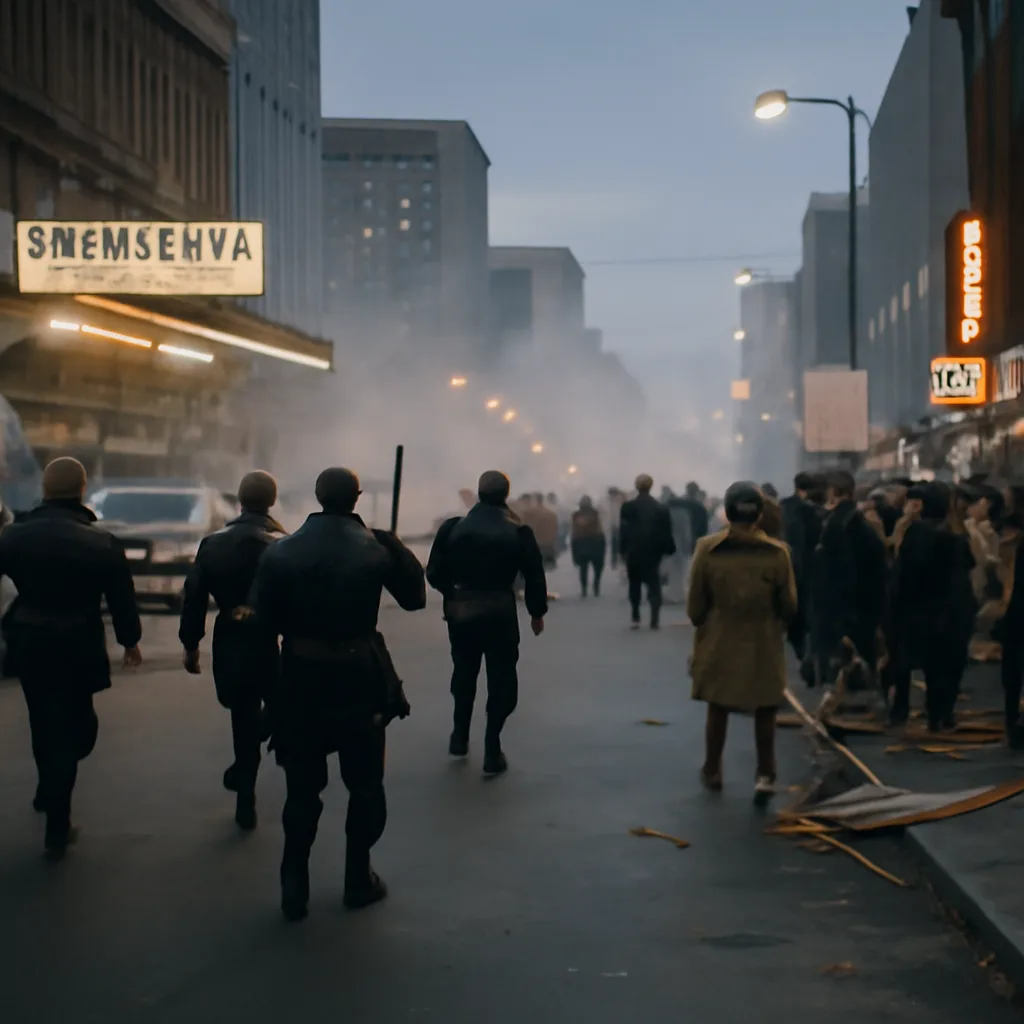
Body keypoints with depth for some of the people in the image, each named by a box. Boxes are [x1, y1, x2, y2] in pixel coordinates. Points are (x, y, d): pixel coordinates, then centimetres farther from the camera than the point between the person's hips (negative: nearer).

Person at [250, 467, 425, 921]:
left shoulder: (281, 551, -5)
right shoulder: (377, 548, -5)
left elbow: (263, 623, -6)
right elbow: (414, 598, 5)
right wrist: (397, 546, 9)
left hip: (301, 680, 1)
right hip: (360, 680, -1)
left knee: (302, 787, 10)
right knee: (364, 784, 14)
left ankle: (294, 886, 11)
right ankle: (359, 880, 20)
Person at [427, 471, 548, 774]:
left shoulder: (453, 528, -5)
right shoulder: (518, 532, -8)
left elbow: (435, 573, -5)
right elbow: (534, 577, -7)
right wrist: (537, 612, 8)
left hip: (460, 611, 2)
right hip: (499, 613, -2)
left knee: (464, 674, 22)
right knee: (501, 680, 7)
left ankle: (459, 738, 33)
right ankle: (492, 753, 4)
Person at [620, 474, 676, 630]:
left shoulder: (628, 507, -6)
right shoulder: (660, 507, -1)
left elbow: (623, 531, -7)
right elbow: (665, 532, 0)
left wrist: (623, 550, -2)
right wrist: (668, 549, 10)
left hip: (633, 552, 0)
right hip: (653, 552, 1)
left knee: (635, 586, 13)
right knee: (654, 586, 4)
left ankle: (636, 619, 10)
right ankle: (655, 620, -8)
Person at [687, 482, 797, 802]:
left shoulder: (707, 549, -11)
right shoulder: (777, 552, -12)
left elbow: (695, 605, -5)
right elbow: (789, 606, -4)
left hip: (719, 643, 1)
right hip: (764, 644, -1)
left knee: (717, 708, 17)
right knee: (764, 711, 13)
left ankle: (712, 771, 29)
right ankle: (765, 775, 7)